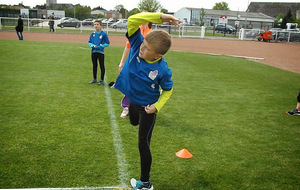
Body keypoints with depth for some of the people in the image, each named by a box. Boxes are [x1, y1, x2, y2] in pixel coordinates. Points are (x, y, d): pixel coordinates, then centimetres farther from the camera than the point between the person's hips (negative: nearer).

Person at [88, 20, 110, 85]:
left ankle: (102, 80, 9)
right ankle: (94, 79, 25)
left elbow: (107, 43, -4)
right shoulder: (92, 34, 5)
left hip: (100, 52, -5)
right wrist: (93, 45, -9)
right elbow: (89, 42, 12)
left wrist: (100, 46, -16)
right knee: (94, 65, 14)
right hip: (93, 52, 5)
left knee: (102, 66, 1)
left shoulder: (104, 34, -7)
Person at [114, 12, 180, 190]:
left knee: (143, 144, 4)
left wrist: (157, 106, -23)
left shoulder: (162, 70, -30)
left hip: (147, 107, -5)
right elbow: (133, 20, -33)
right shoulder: (138, 44, -22)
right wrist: (160, 16, -43)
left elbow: (168, 90, -11)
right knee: (134, 122, 34)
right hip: (133, 101, 5)